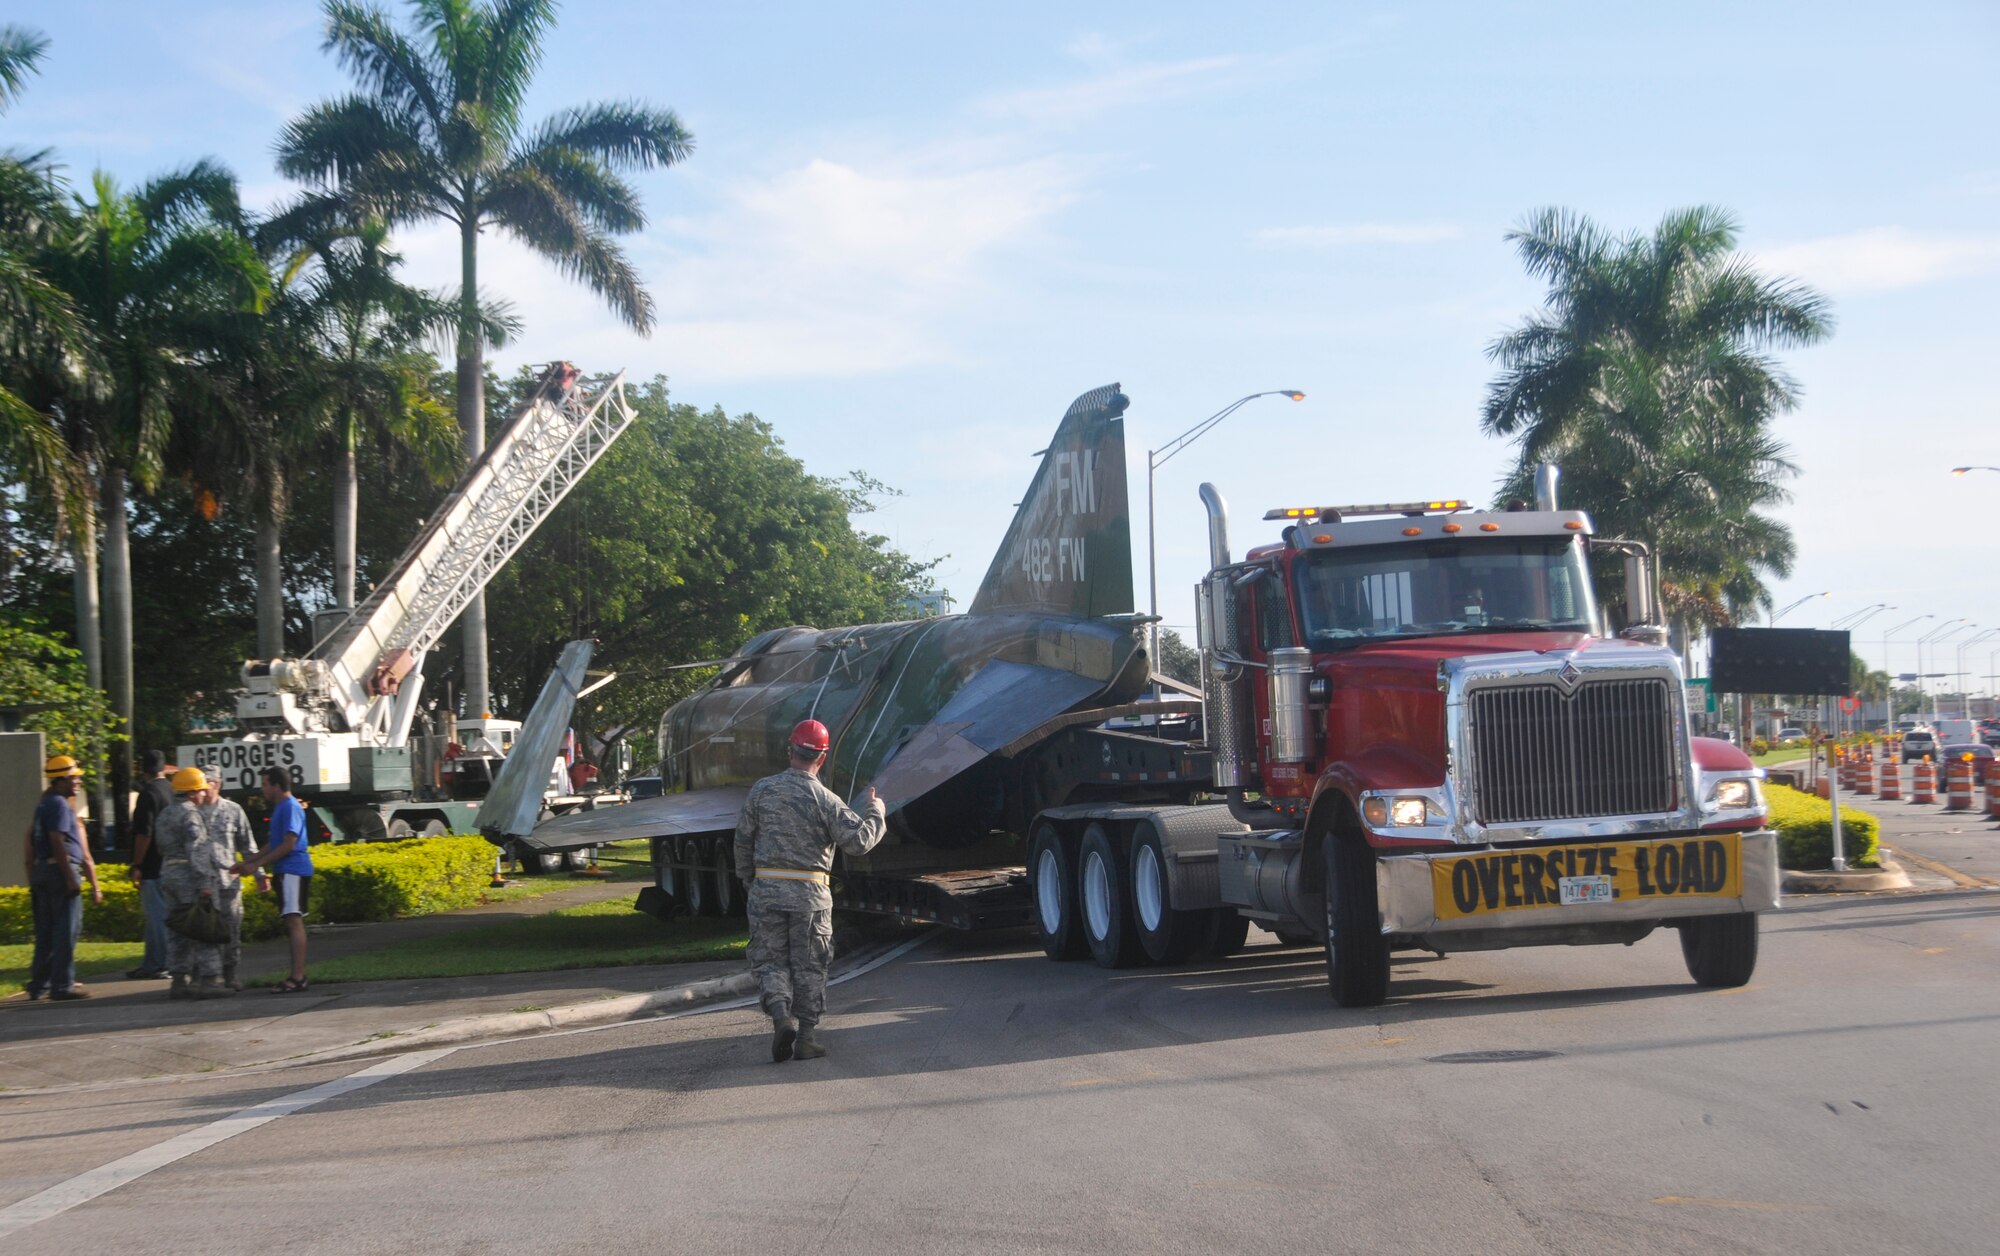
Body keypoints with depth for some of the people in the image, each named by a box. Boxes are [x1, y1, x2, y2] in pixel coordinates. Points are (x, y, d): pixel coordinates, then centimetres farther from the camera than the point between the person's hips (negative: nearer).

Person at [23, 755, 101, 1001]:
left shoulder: (44, 804, 19)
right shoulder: (59, 805, -11)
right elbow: (58, 843, -20)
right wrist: (70, 878, -21)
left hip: (42, 871, 10)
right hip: (61, 870, -10)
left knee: (46, 932, 12)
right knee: (67, 930, -7)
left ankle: (38, 985, 15)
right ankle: (62, 985, -8)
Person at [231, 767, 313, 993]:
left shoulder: (290, 807, -12)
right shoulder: (280, 808, 19)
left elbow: (288, 844, -18)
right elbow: (273, 844, 24)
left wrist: (257, 864, -16)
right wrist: (247, 863, 18)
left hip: (293, 871, -10)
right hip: (285, 872, 10)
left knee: (294, 921, -14)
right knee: (292, 923, 10)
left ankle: (297, 977, -19)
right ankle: (298, 975, 13)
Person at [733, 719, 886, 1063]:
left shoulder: (762, 790, -1)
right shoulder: (825, 800, -9)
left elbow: (743, 839, 5)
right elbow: (859, 840, -11)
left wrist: (747, 878, 20)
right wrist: (875, 810, 7)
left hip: (767, 890, 1)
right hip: (810, 894, -1)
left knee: (771, 959, 11)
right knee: (809, 966, 9)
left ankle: (780, 1014, -14)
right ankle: (806, 1037, 11)